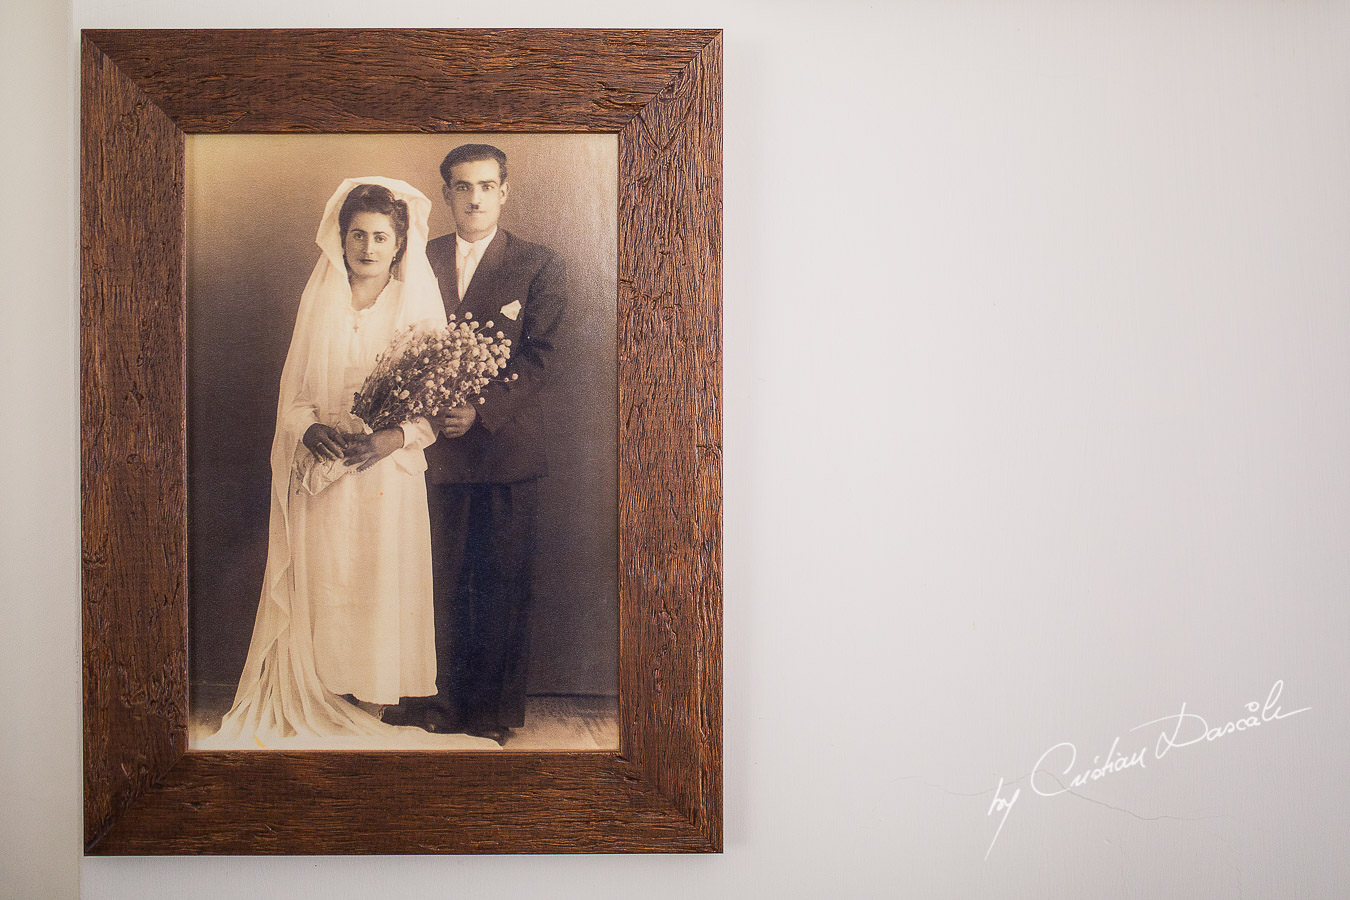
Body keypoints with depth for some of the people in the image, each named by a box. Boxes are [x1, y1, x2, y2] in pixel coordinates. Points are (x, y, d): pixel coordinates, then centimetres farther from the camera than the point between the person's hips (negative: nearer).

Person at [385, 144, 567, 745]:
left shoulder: (538, 266, 3)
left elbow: (540, 357, -5)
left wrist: (481, 409, -16)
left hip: (507, 447, -2)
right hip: (438, 447, 3)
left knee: (503, 584, 2)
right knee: (443, 581, 7)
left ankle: (496, 708, 14)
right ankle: (445, 700, 20)